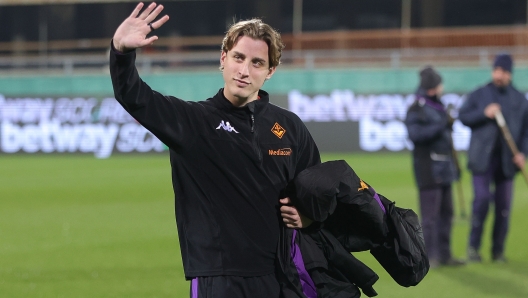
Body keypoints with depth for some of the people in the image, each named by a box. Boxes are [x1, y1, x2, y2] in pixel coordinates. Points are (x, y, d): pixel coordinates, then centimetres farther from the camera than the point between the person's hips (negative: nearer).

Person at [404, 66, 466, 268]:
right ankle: (429, 256, -3)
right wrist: (440, 127, -30)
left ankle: (444, 254, 19)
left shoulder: (439, 107, 16)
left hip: (444, 168, 9)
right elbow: (415, 133, -24)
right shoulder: (417, 109, -10)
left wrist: (453, 166, 25)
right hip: (428, 169, -9)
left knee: (446, 212, 12)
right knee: (430, 213, -8)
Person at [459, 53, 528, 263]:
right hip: (483, 157, -2)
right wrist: (484, 113, -13)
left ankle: (498, 250, 10)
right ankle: (473, 247, -2)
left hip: (507, 159, 2)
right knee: (482, 200, -12)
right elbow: (463, 116, 2)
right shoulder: (479, 95, 6)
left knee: (504, 206, 3)